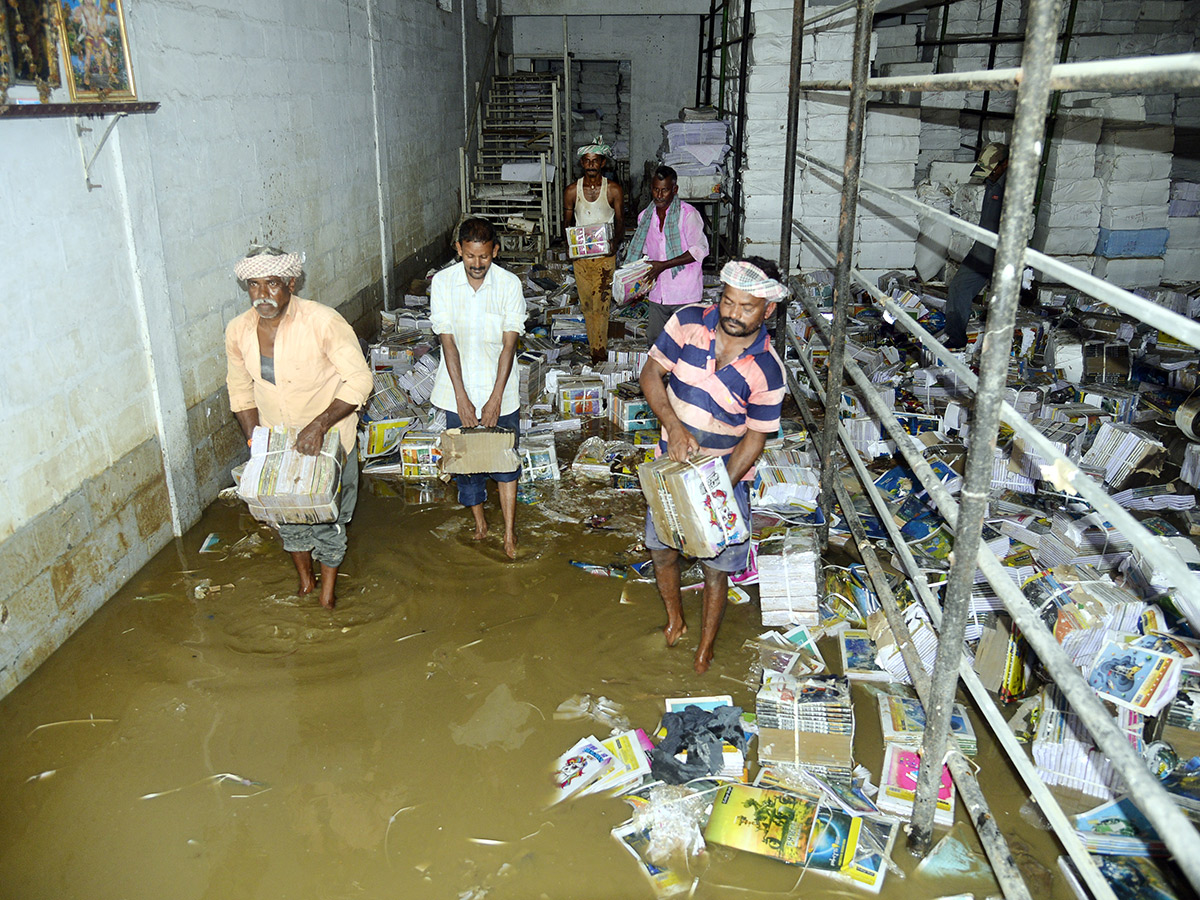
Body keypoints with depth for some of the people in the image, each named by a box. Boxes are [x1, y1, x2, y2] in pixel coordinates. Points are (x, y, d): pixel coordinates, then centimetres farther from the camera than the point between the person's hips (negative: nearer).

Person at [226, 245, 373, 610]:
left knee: (327, 516, 8)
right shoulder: (238, 331, -9)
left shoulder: (322, 322, -25)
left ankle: (328, 583, 33)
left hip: (327, 436, -4)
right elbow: (240, 391, 5)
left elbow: (360, 380, -23)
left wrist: (318, 426, -30)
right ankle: (304, 577, 44)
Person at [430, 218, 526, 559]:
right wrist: (462, 399, -16)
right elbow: (448, 342, -11)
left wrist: (495, 399, -17)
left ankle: (509, 531, 19)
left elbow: (509, 344, -11)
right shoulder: (442, 282, -9)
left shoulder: (509, 284, -10)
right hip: (458, 392, 1)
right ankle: (479, 522, 31)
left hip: (499, 390, -1)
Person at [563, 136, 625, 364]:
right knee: (587, 304, 7)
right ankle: (597, 349, 18)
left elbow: (620, 222, 4)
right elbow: (567, 223, 11)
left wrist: (615, 242, -16)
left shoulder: (614, 190, -2)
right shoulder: (572, 191, 3)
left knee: (601, 304, -7)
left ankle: (598, 352, -2)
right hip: (580, 255, 3)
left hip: (605, 254, -2)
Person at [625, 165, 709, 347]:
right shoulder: (645, 216, 10)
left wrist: (664, 265, -19)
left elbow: (700, 249, -15)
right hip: (658, 293, 6)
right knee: (654, 341, 11)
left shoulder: (688, 214, -9)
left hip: (684, 293, -6)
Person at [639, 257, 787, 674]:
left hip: (726, 472, -3)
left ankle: (705, 646, 32)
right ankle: (675, 621, 43)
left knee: (715, 567, 9)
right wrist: (674, 426, -20)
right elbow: (651, 374, -6)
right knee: (661, 547, 16)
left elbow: (754, 440, -13)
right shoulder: (688, 322, -16)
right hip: (673, 462, 3)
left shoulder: (767, 371, -21)